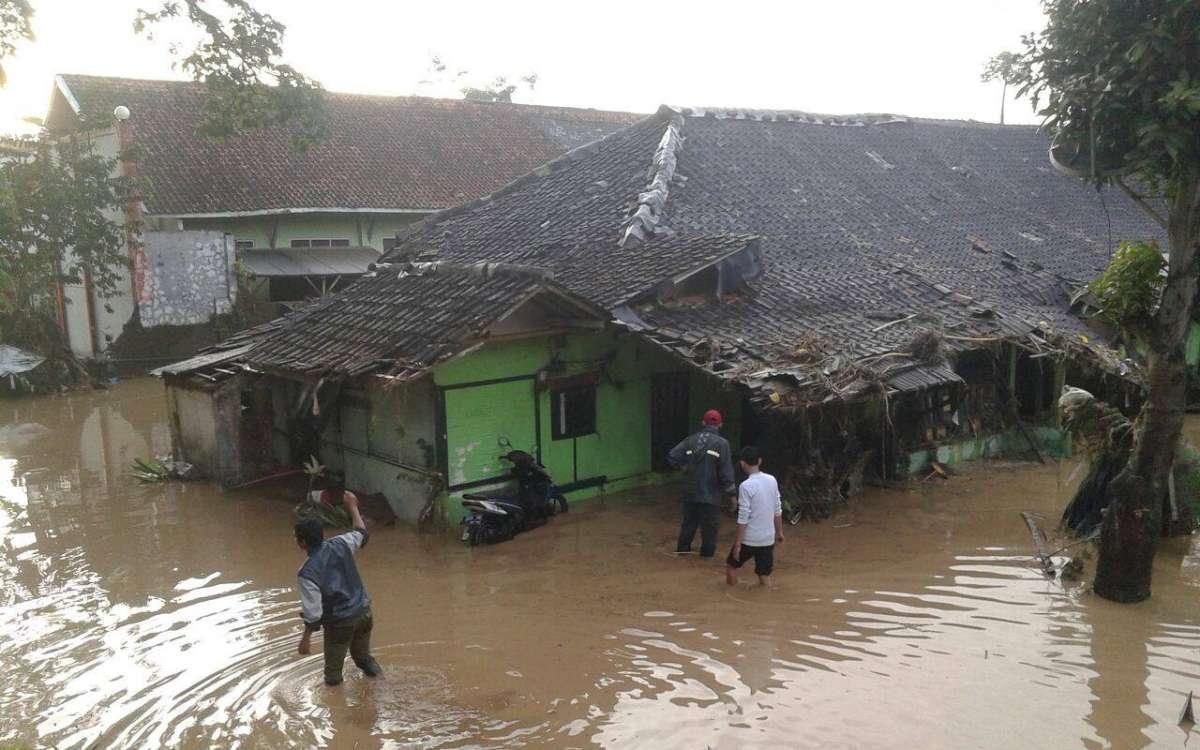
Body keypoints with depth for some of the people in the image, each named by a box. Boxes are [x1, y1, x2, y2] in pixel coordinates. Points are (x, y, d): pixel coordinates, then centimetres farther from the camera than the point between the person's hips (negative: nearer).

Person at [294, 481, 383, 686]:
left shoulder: (307, 573, -23)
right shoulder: (340, 544, -10)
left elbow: (313, 612, -22)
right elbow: (361, 534, 13)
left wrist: (306, 637, -9)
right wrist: (353, 507, 22)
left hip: (340, 622, -5)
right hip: (363, 610, 5)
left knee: (333, 671, 15)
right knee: (363, 656, 28)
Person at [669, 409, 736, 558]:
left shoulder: (691, 440, 2)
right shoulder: (721, 443, -11)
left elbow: (672, 456, -2)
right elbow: (726, 472, -13)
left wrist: (683, 466, 14)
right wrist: (730, 491, -5)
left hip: (690, 493, 5)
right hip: (711, 495, -4)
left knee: (688, 523, 20)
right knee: (709, 527, 8)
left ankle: (682, 550, 31)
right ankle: (707, 553, 16)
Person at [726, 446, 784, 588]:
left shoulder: (746, 486, -17)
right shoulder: (772, 480, 1)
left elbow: (743, 518, -17)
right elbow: (778, 510, 9)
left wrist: (737, 544, -11)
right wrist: (779, 531, 21)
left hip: (749, 539, -5)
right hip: (768, 539, 5)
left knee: (731, 565, 16)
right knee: (765, 576, 13)